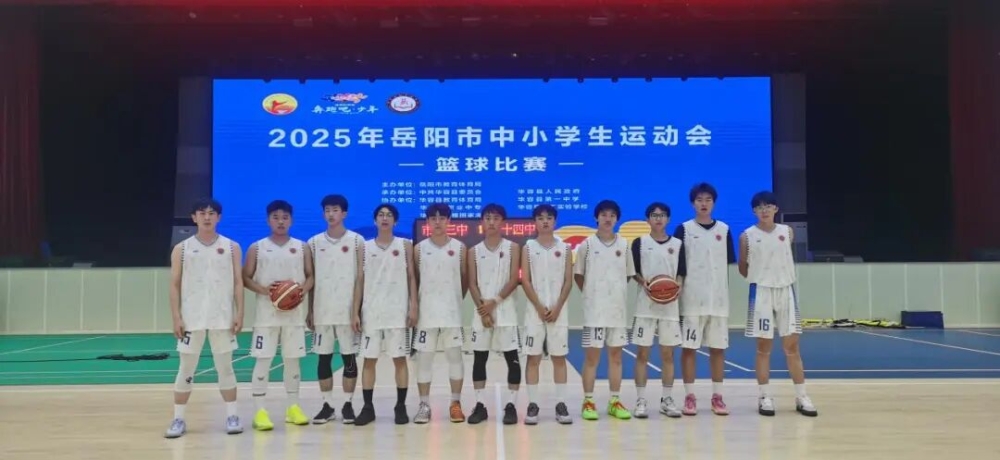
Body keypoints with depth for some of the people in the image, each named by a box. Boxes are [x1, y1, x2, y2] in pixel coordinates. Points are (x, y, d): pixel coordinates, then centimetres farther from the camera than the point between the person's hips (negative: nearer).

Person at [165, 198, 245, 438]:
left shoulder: (232, 247, 4)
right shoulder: (182, 249, 3)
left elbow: (238, 282, 3)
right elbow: (175, 285, 3)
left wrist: (239, 314, -5)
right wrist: (177, 318, -5)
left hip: (223, 318, 0)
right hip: (191, 318, 0)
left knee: (225, 367, 7)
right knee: (186, 369, 6)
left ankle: (232, 416, 15)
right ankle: (178, 419, 14)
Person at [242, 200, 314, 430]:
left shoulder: (302, 247, 6)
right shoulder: (257, 248, 2)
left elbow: (311, 276, 9)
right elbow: (246, 278, 2)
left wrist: (303, 289, -12)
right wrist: (263, 290, -16)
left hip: (294, 314, 2)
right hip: (267, 314, -2)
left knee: (293, 360, 9)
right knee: (263, 360, -3)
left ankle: (293, 407, 20)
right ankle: (260, 411, 2)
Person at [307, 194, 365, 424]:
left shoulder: (356, 241, 0)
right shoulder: (314, 243, 7)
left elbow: (359, 278, -2)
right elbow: (310, 279, 9)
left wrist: (356, 311, -8)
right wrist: (309, 311, 3)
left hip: (347, 310, -2)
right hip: (322, 311, 2)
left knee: (349, 358, 4)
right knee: (324, 358, 6)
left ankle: (348, 405, 13)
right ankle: (327, 405, 15)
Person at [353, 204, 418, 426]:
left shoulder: (405, 245, 5)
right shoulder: (365, 247, 7)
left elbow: (411, 278, 3)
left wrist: (413, 307, -5)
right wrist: (356, 311, -1)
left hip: (398, 312, -1)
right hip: (371, 312, 1)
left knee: (400, 359, 3)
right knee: (369, 360, 4)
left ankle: (401, 407, 11)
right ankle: (367, 407, 12)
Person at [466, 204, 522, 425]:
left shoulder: (512, 248, 2)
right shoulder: (474, 251, 7)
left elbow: (514, 280, -5)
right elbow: (472, 284, 2)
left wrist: (494, 302, -14)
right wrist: (483, 310, -9)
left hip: (506, 312, -2)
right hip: (481, 313, 2)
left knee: (512, 359, -1)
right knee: (479, 358, 5)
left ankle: (511, 405, 7)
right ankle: (479, 405, 13)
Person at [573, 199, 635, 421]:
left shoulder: (624, 244, 5)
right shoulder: (587, 244, -3)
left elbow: (628, 274, 14)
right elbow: (578, 274, 3)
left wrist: (616, 292, 6)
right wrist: (590, 294, 1)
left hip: (618, 309, 3)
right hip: (594, 310, -3)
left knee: (616, 356, 8)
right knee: (591, 356, 1)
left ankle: (615, 402, 16)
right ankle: (588, 402, 9)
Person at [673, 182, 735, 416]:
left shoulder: (724, 230, 7)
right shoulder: (684, 229, 0)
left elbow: (729, 261, 10)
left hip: (719, 299, 2)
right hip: (692, 299, -2)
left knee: (718, 347, 6)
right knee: (688, 347, 1)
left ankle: (717, 396, 15)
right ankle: (689, 396, 9)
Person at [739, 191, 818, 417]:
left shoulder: (787, 232, 4)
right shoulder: (747, 236, -3)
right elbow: (743, 267, 7)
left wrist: (780, 278, 12)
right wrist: (760, 279, 6)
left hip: (786, 290, 2)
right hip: (761, 293, -2)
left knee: (792, 345, 4)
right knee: (763, 347, 3)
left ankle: (801, 397, 11)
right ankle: (765, 397, 9)